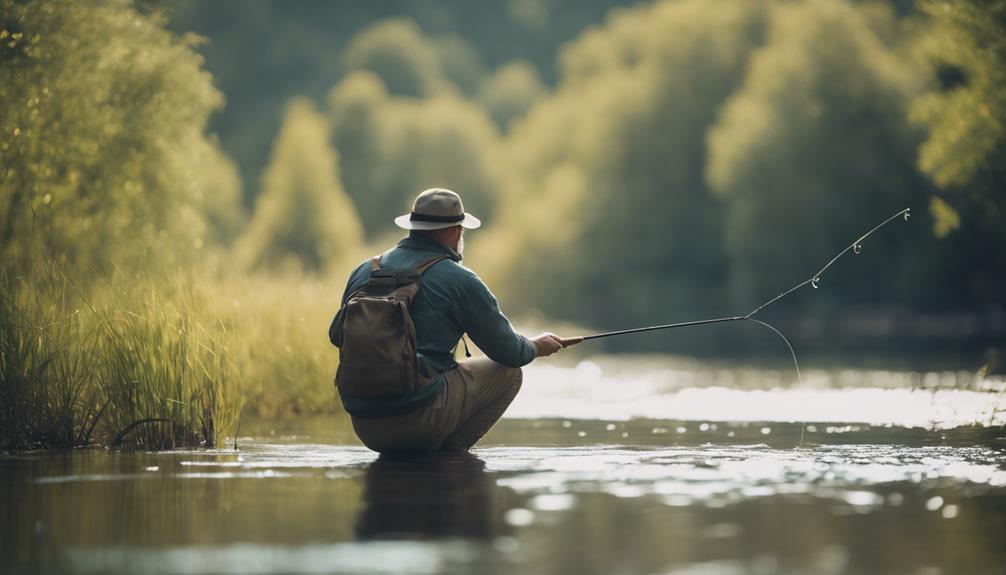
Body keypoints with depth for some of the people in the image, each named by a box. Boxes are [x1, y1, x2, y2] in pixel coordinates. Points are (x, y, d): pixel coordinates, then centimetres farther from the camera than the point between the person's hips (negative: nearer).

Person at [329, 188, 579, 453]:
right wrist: (536, 347, 26)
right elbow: (508, 352, 3)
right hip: (418, 419, -6)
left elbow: (336, 335, 25)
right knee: (508, 372, 10)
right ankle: (450, 449, -3)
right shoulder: (460, 280, -4)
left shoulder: (364, 270, 11)